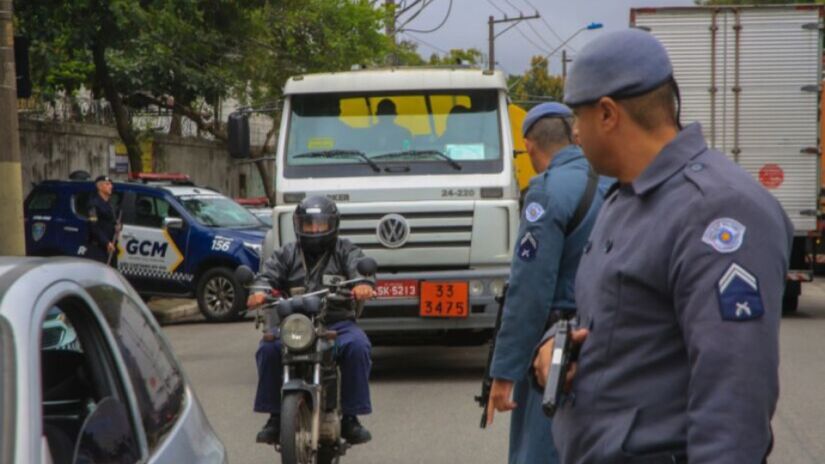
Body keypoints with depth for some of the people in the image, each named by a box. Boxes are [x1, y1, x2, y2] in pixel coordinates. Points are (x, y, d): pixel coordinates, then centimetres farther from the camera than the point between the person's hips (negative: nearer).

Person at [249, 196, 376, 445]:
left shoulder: (345, 251, 14)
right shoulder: (286, 254, 18)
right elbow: (269, 274, 3)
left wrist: (363, 284, -31)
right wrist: (260, 291, -22)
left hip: (337, 322, -1)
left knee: (357, 346, -31)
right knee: (268, 348, -27)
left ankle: (351, 417, -19)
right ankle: (274, 416, -14)